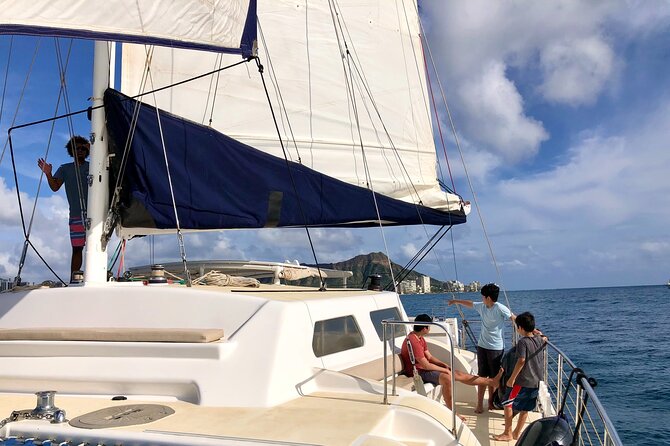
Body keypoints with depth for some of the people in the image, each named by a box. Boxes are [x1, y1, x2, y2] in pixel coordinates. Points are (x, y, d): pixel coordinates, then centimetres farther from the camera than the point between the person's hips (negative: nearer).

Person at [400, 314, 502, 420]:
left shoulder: (419, 338, 9)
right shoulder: (413, 341, -25)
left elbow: (429, 357, 13)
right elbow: (426, 365, -25)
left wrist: (444, 365, -1)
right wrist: (444, 370, -13)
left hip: (422, 369, 10)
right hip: (417, 372, -10)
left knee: (457, 373, 2)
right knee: (447, 378, -29)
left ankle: (491, 381, 5)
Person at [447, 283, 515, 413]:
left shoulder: (500, 308, -16)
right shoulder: (482, 306, 4)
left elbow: (515, 319, -16)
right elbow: (469, 303, 21)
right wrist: (455, 301, 34)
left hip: (496, 348, -5)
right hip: (482, 345, 5)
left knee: (493, 377, 7)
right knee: (482, 376, 5)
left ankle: (491, 402, 21)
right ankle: (479, 404, 7)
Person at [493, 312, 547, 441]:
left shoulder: (523, 342, -17)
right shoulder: (539, 340, 5)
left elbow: (521, 361, -23)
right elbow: (544, 339, 31)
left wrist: (512, 378, -19)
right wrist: (538, 333, 18)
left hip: (522, 381, -8)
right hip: (535, 382, 8)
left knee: (507, 404, 3)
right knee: (524, 409, 14)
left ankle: (507, 433, 6)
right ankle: (516, 433, 23)